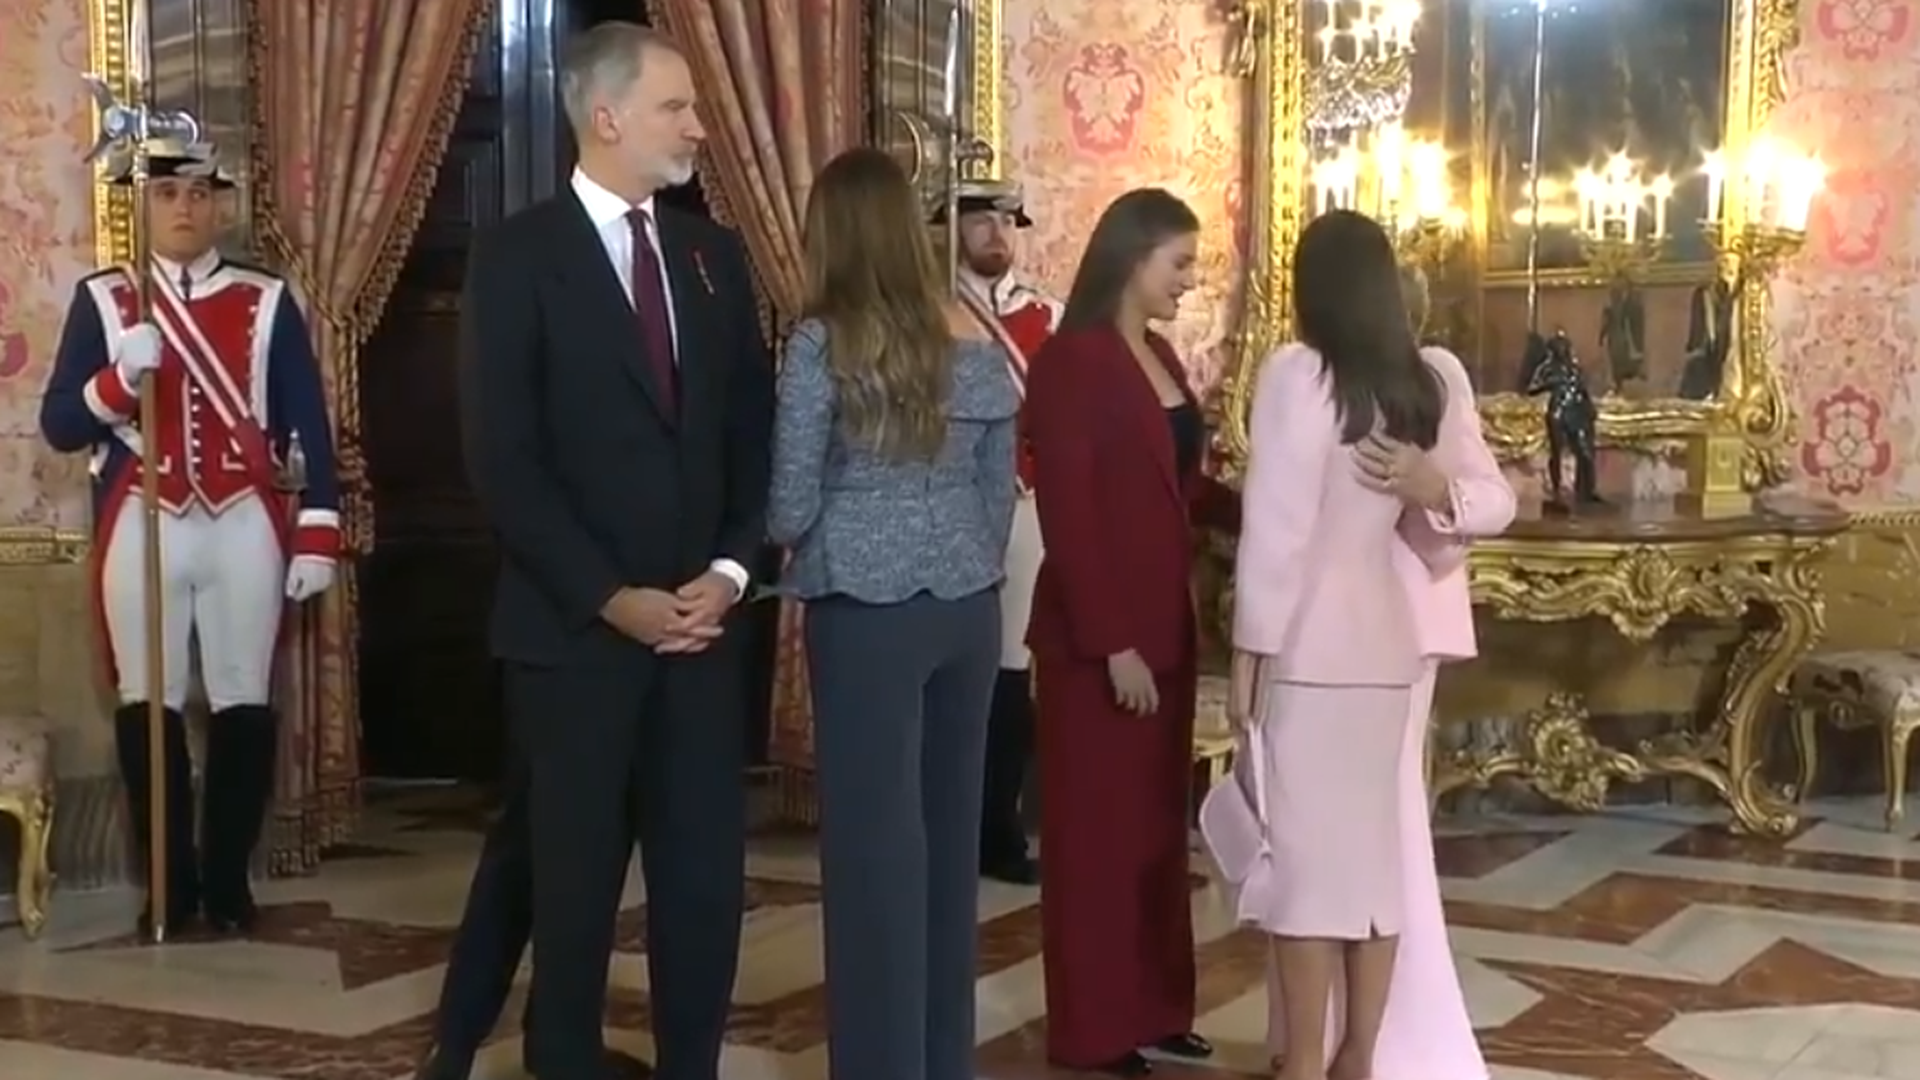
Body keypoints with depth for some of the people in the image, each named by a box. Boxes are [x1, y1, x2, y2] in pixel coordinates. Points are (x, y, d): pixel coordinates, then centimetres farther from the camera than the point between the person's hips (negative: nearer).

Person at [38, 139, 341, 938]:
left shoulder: (268, 301, 5)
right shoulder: (101, 299, 5)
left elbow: (308, 426, 3)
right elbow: (59, 426, 0)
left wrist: (317, 534, -4)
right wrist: (120, 377, -18)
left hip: (245, 526, 0)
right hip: (143, 528, 0)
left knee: (244, 707, 3)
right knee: (147, 707, 2)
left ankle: (227, 880, 15)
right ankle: (169, 885, 13)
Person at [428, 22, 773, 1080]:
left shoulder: (714, 252, 9)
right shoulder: (518, 255, -6)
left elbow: (753, 431, 10)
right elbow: (502, 460, -11)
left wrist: (728, 569, -4)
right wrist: (610, 597, -14)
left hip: (701, 617, 4)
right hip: (574, 627, -4)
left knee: (707, 877, 6)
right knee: (570, 878, 10)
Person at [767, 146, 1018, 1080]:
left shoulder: (823, 343, -10)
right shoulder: (978, 343, 5)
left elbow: (791, 508, -10)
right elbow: (1001, 495, 9)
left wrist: (782, 540, 12)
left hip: (867, 615, -5)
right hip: (967, 608, 5)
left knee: (875, 841, 2)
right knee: (950, 829, 13)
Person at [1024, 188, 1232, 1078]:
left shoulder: (1162, 358, 13)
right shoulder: (1070, 362, -14)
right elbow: (1068, 516, -17)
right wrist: (1111, 643, -19)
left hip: (1165, 623, 8)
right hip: (1098, 637, -8)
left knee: (1158, 822, 13)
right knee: (1098, 828, 2)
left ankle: (1154, 1007, 24)